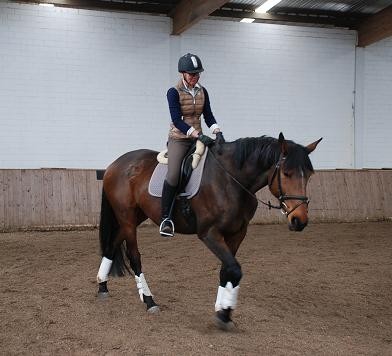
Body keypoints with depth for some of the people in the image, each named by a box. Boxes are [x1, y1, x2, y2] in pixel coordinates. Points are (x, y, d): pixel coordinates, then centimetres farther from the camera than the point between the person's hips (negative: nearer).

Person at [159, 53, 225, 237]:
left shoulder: (202, 92, 9)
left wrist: (218, 132, -11)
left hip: (198, 137, 6)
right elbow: (177, 120, -17)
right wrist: (198, 135, -26)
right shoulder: (174, 92, -9)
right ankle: (165, 218, -15)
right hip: (179, 138, -6)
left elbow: (208, 115, 8)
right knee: (173, 175, -26)